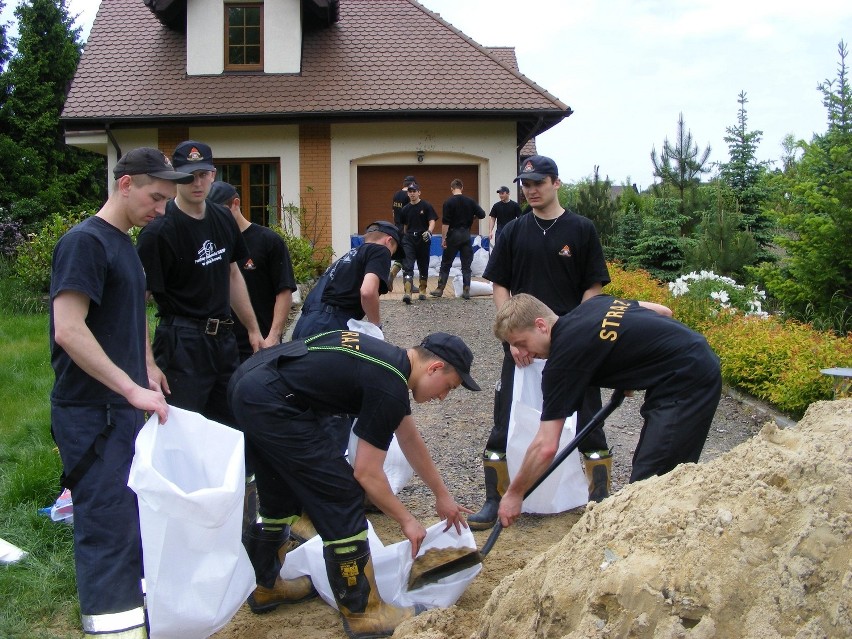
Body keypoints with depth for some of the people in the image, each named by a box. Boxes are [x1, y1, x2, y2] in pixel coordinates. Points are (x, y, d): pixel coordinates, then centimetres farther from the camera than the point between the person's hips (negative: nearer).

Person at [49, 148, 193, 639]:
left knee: (132, 516, 17)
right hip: (91, 412, -9)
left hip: (122, 406, 9)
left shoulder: (125, 244, 14)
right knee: (109, 527, -5)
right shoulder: (85, 241, -15)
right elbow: (68, 330, -24)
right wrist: (132, 388, -25)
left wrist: (146, 365, 13)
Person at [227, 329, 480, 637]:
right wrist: (407, 521, 7)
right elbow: (366, 473, -7)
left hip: (247, 385, 10)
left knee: (283, 494, 24)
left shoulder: (391, 360, 15)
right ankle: (361, 612, 8)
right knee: (340, 496, -2)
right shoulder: (389, 388, -13)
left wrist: (442, 495, 35)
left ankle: (265, 586, 40)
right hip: (270, 401, -10)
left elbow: (410, 441, 27)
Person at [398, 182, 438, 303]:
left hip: (423, 239, -2)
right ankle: (407, 293, -22)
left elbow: (432, 222, -9)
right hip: (409, 239, 2)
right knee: (407, 266, -13)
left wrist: (429, 232, -28)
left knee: (423, 266, 10)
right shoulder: (405, 209, 8)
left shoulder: (426, 206, -2)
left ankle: (422, 290, 27)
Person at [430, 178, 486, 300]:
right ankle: (466, 291, 2)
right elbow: (482, 214, 0)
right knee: (466, 265, 6)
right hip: (466, 235, 3)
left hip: (453, 235, -2)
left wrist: (443, 238, -9)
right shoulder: (470, 201, 2)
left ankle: (440, 289, 6)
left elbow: (445, 223, -12)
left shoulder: (449, 202, -8)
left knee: (446, 264, 6)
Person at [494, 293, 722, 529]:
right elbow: (662, 311, 17)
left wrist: (514, 494, -1)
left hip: (686, 384, -10)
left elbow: (546, 447, -14)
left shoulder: (564, 356, -15)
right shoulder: (592, 304, 7)